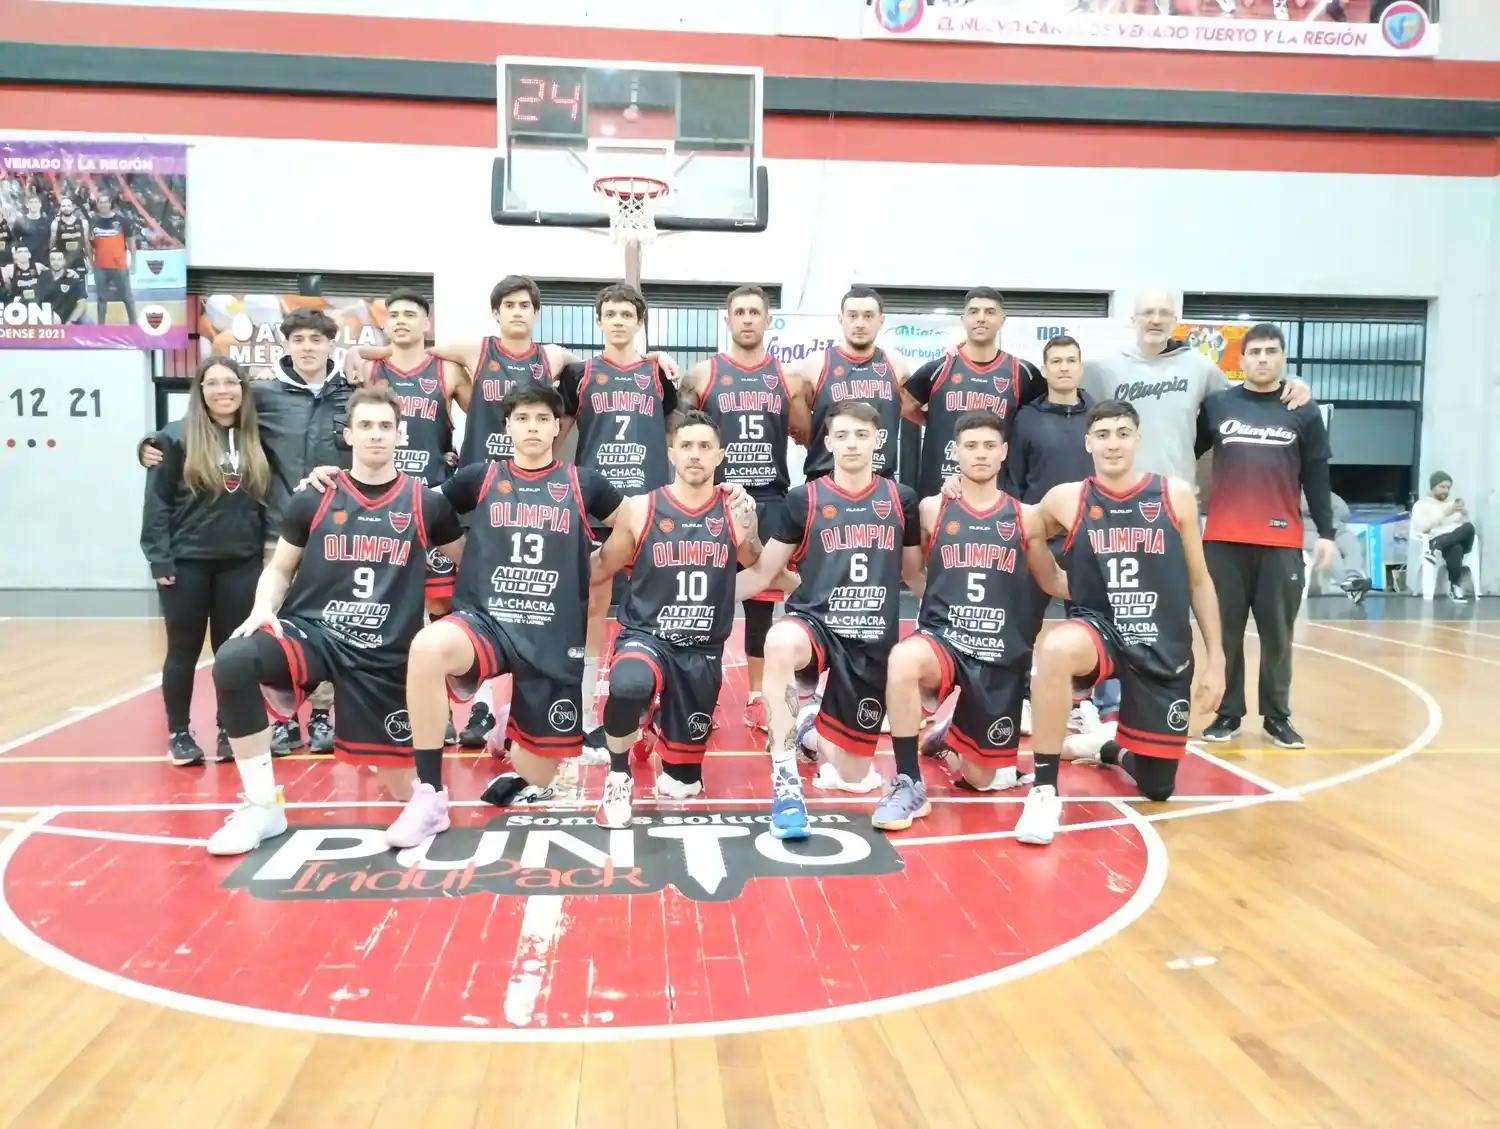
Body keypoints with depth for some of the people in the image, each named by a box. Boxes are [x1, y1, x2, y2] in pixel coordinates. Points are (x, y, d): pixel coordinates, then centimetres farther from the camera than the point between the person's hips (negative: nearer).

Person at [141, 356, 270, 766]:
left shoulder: (255, 440, 7)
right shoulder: (176, 437, -4)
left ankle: (229, 731, 20)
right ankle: (179, 733, 18)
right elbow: (157, 502, -5)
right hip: (186, 562, -3)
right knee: (184, 650, 7)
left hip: (241, 563, 3)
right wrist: (160, 559, -10)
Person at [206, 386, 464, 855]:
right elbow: (279, 569, 13)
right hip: (311, 633, 1)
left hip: (387, 655, 0)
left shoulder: (426, 503, 2)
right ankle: (263, 806, -14)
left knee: (407, 783, -1)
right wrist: (263, 609, -7)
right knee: (233, 660, -32)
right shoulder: (314, 499, 3)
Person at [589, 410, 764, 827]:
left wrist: (748, 533, -18)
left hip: (704, 651, 3)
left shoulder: (735, 509, -3)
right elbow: (601, 569, 4)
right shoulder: (640, 508, -6)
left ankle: (664, 730, 49)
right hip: (646, 636, -2)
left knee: (683, 784, 13)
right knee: (628, 683, -42)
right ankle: (617, 779, -12)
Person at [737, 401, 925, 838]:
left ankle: (812, 731, 41)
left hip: (873, 644, 3)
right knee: (781, 642, -42)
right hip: (815, 625, -2)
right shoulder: (804, 499, 0)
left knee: (854, 777, 7)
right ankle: (784, 777, -31)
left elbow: (916, 576, 17)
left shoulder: (900, 500, 5)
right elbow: (762, 574, 2)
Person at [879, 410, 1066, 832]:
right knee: (903, 660, -40)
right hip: (942, 641, -2)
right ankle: (910, 785, -23)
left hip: (1002, 659, 2)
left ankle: (951, 740, 45)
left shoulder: (1025, 517, 5)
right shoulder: (932, 510, 1)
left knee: (981, 778, 8)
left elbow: (1053, 581, 16)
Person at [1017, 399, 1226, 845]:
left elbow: (1199, 582, 5)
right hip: (1097, 632, -2)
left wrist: (1215, 659, 3)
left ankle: (1108, 748, 43)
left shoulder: (1176, 495, -2)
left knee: (1157, 788, 8)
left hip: (1165, 650, 2)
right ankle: (1043, 791, -25)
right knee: (1055, 648, -40)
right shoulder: (1065, 500, -5)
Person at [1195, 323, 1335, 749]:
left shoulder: (1304, 412, 7)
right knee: (1225, 631, 5)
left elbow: (1317, 478, 7)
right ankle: (1228, 713, 16)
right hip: (1223, 539, 0)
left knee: (1277, 633, 5)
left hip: (1282, 542, 0)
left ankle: (1277, 716, 16)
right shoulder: (1217, 405, 6)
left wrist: (1326, 533, 1)